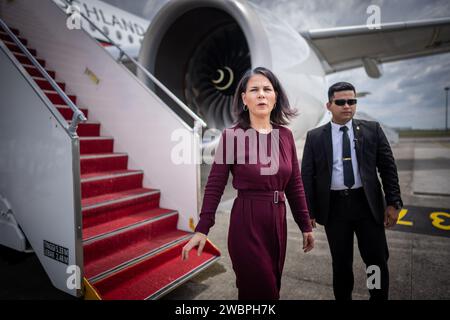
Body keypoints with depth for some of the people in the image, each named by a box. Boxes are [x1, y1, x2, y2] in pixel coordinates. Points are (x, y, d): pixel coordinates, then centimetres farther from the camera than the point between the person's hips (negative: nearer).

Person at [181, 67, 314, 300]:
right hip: (246, 221, -5)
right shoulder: (232, 135, -9)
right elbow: (214, 185, -9)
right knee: (261, 290, 6)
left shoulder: (285, 135, 3)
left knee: (271, 287, 20)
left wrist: (305, 225, 11)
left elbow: (295, 185, 8)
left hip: (278, 220, 5)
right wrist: (202, 229, -13)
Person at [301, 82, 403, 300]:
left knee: (377, 260, 10)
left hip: (367, 204, 1)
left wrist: (393, 202, -2)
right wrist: (308, 211, -4)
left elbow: (388, 167, 4)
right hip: (334, 206, 0)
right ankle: (343, 298, 33)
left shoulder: (372, 130, 4)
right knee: (341, 262, 12)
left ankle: (380, 297, 34)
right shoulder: (315, 137, 0)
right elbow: (307, 176, -1)